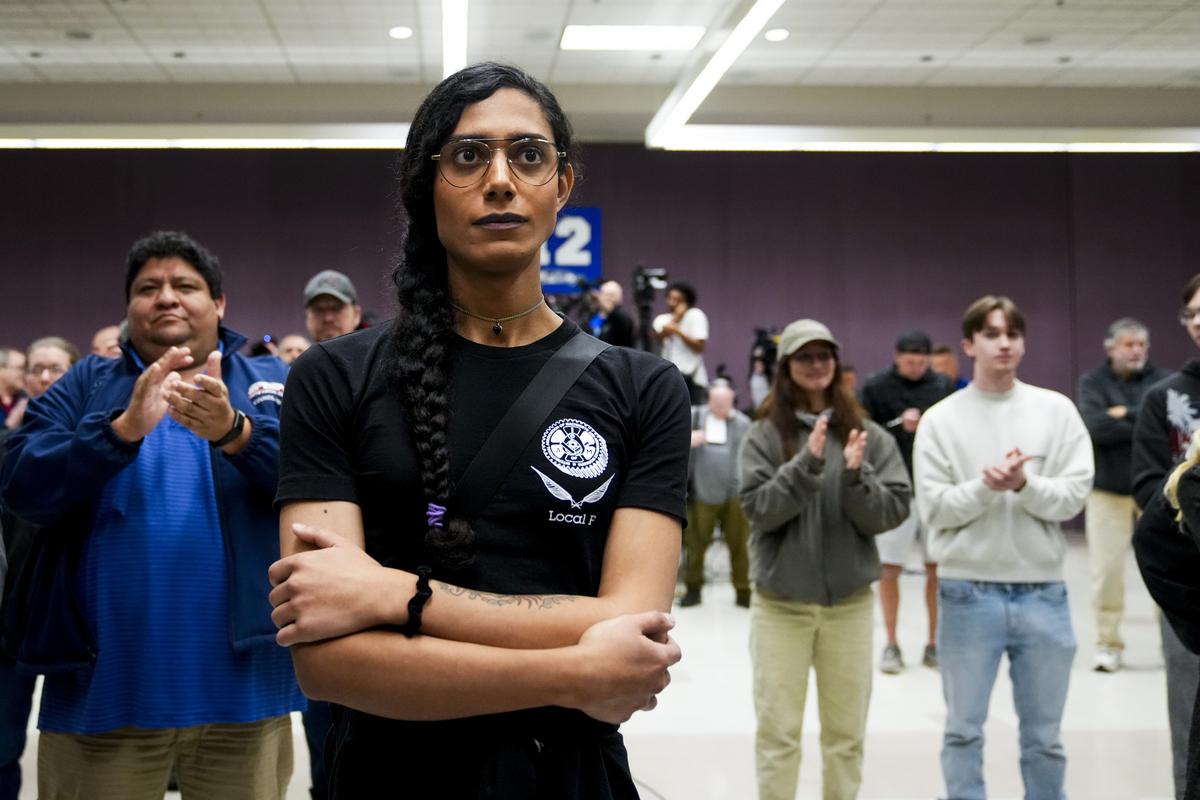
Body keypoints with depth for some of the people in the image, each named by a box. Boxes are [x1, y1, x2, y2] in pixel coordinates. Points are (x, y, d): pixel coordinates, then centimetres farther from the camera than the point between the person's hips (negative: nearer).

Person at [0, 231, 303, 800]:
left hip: (240, 685, 0)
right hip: (104, 686, 1)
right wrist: (123, 429, -18)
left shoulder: (270, 382, 9)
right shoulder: (85, 384, 11)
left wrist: (234, 431, -26)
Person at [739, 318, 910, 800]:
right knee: (778, 731, 3)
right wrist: (807, 464, -23)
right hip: (780, 603, -2)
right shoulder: (764, 434, -3)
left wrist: (857, 476, -20)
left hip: (850, 602, 2)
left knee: (846, 732, 11)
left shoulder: (868, 434, 1)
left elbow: (893, 512, -3)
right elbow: (759, 508, -12)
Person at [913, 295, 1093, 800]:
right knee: (963, 732, 8)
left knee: (1044, 736, 12)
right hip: (968, 593, -1)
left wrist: (1024, 485, -19)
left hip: (1042, 592, 1)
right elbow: (935, 508, -5)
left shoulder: (1057, 410, 3)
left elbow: (1074, 495, -3)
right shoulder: (941, 418, -1)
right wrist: (984, 487, -20)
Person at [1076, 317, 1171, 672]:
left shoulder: (1163, 380, 2)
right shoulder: (1092, 381, -1)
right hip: (1107, 489, -1)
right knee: (1107, 569, 1)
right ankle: (1108, 643, 12)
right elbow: (1095, 427, -16)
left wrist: (1129, 414, -14)